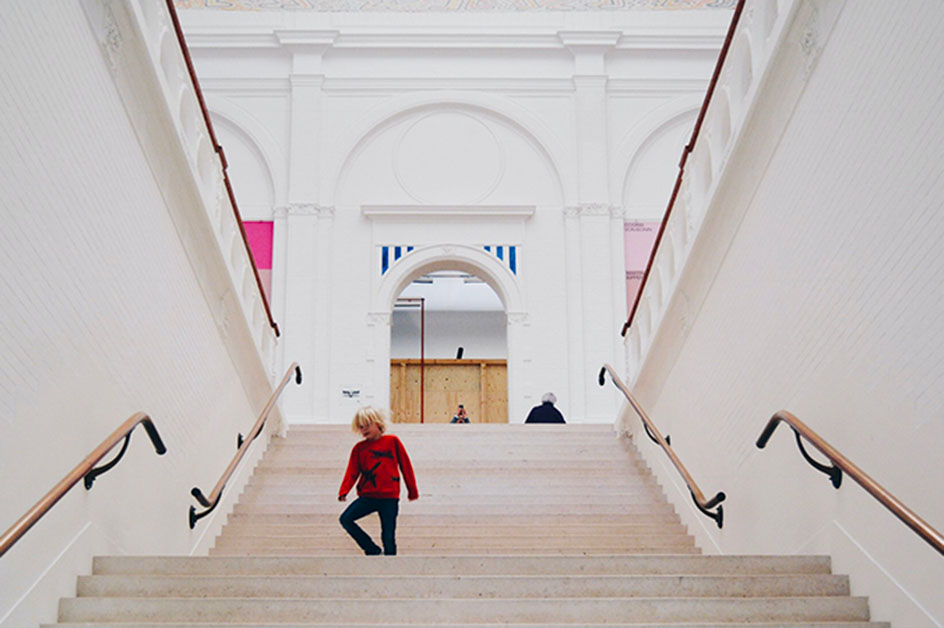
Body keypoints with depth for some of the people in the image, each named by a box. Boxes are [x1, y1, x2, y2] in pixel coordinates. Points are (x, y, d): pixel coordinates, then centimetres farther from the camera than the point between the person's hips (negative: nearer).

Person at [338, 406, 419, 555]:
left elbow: (405, 465, 7)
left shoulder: (392, 441, 3)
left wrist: (412, 490, 10)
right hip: (368, 496, 2)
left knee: (388, 536, -2)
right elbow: (352, 472, 0)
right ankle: (372, 550, 1)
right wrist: (344, 491, -18)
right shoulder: (359, 448, 6)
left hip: (389, 498, -2)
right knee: (346, 519, -14)